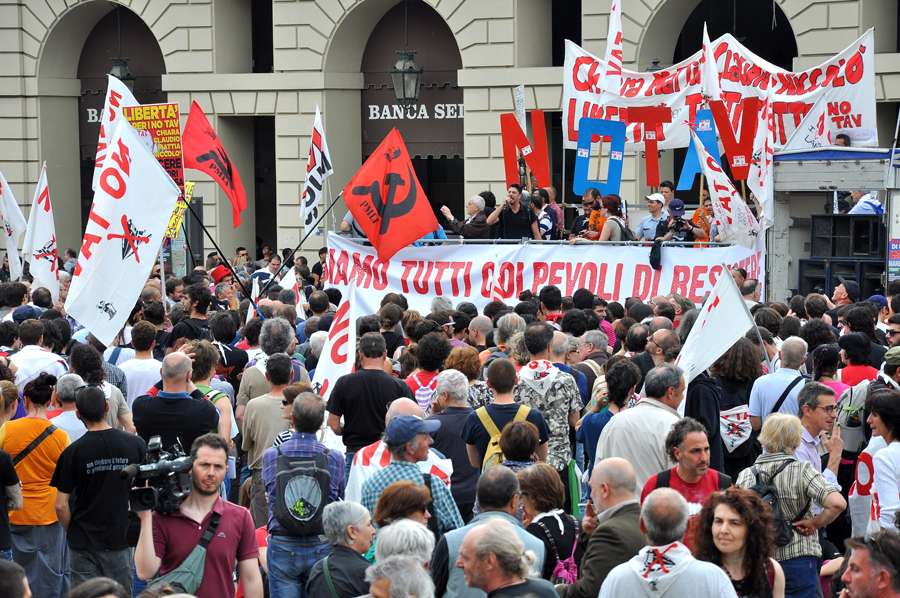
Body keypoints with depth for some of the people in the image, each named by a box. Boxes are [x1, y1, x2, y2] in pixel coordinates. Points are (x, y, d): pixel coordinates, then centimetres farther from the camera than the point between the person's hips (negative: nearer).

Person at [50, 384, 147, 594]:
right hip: (120, 538, 1)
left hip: (82, 543, -1)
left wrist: (71, 531, 9)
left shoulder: (73, 451, -10)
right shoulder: (136, 444, -5)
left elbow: (61, 505, -8)